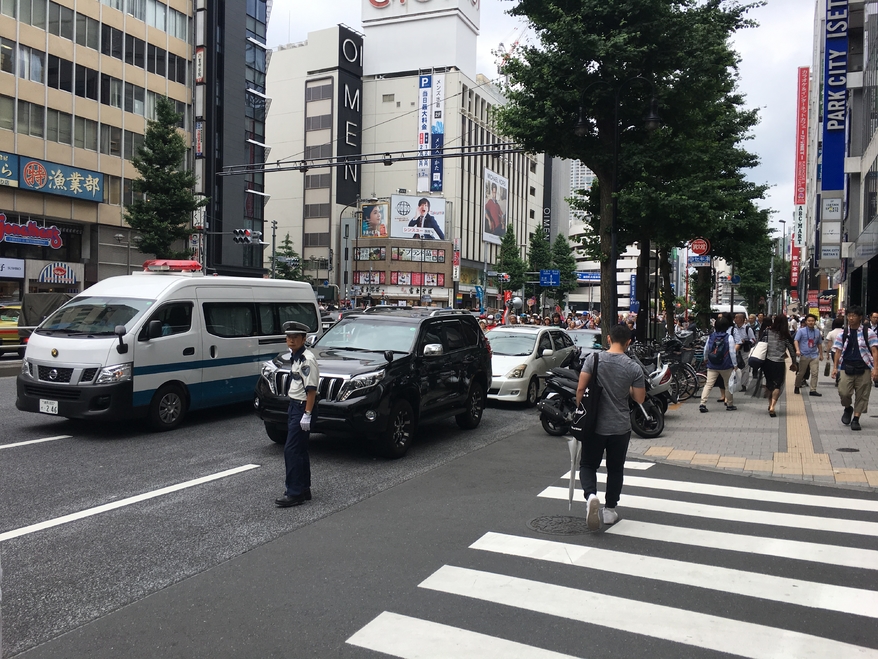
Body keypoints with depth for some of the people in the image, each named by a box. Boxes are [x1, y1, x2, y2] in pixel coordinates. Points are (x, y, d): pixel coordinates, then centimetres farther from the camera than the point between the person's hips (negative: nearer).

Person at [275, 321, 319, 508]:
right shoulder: (294, 356, 12)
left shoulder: (307, 359, -17)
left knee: (292, 450, -8)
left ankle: (294, 493, -2)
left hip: (303, 407, -10)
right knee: (299, 450, 15)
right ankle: (304, 490, 23)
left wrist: (307, 414, -23)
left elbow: (311, 389, -21)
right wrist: (293, 408, 17)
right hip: (294, 405, 10)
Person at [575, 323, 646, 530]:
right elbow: (640, 398, -2)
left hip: (595, 424, 0)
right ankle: (610, 509, 22)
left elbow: (580, 389, -10)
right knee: (615, 469, 16)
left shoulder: (594, 359, -9)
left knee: (588, 464, 12)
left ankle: (591, 495, -15)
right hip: (620, 426, 1)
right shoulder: (634, 368, -8)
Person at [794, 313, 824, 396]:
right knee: (801, 373, 7)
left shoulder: (817, 332, 10)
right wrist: (797, 350, -26)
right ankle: (797, 387, 26)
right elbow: (796, 340, -10)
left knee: (815, 373, -6)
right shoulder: (801, 331, -2)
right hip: (804, 355, -3)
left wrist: (821, 355, 20)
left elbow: (819, 344, 19)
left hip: (814, 355, 3)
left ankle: (813, 390, -2)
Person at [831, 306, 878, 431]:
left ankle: (856, 419, 12)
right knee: (843, 392, -11)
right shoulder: (843, 334, 9)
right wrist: (835, 367, 4)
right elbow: (838, 351, 12)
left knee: (861, 395, 1)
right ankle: (848, 409, 19)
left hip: (863, 369, -1)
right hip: (846, 368, 1)